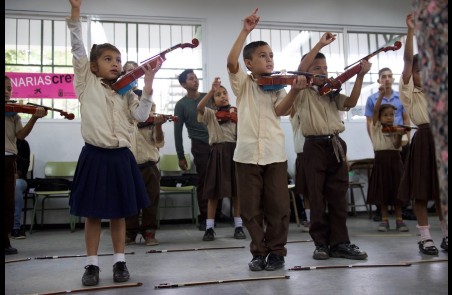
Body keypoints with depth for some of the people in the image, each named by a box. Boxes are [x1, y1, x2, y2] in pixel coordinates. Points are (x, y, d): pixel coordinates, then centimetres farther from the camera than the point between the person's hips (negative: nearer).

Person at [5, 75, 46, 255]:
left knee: (9, 203, 4)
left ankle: (6, 241, 13)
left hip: (9, 160, 2)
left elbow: (21, 135, -2)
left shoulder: (13, 114, 13)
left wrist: (34, 118, -15)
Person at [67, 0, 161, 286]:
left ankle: (120, 262, 20)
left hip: (121, 157, 2)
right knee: (93, 213, 6)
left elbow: (141, 116, -5)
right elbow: (78, 49, -4)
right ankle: (92, 264, 18)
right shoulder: (86, 84, 4)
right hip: (94, 156, -2)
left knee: (119, 213, 10)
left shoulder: (126, 92, 10)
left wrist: (148, 82, -11)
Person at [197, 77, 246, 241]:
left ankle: (238, 227, 14)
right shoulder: (210, 114, 7)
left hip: (234, 151, 1)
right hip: (217, 153, -1)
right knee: (214, 191, 2)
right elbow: (199, 107, -16)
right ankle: (209, 228, 9)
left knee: (236, 190, 4)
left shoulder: (236, 114, 12)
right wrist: (212, 90, -26)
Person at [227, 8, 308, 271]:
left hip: (275, 153, 1)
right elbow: (231, 62, -12)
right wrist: (246, 31, -15)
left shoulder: (278, 86, 12)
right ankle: (259, 252, 19)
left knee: (278, 207, 3)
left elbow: (281, 110, -6)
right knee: (251, 209, 4)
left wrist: (295, 91, -23)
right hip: (247, 153, -1)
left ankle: (277, 251, 18)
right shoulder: (243, 84, 7)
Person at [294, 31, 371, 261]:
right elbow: (300, 69, -13)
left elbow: (351, 103, 5)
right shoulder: (302, 93, 3)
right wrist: (320, 44, -14)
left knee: (338, 196, 5)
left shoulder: (332, 93, 18)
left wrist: (360, 76, -3)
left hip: (336, 145, 5)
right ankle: (321, 243, 10)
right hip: (315, 146, -5)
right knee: (317, 197, 1)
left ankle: (339, 242, 12)